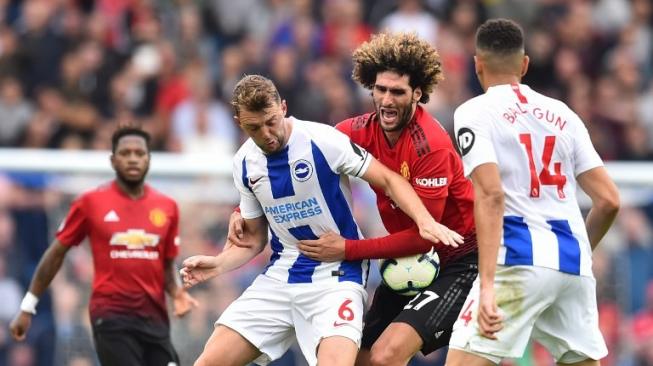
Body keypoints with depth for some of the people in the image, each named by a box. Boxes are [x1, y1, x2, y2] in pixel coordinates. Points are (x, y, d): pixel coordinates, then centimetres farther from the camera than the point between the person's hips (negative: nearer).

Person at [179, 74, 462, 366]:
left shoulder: (323, 140, -14)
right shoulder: (245, 163, 3)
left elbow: (388, 180, -10)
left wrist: (424, 220, -26)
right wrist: (218, 265, -5)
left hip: (336, 275, -5)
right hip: (280, 275, 6)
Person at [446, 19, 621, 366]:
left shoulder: (475, 113, 1)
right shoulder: (562, 114, 17)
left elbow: (491, 195, -13)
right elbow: (609, 201, 14)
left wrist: (487, 284, -20)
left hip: (521, 260, -5)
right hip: (574, 265, 5)